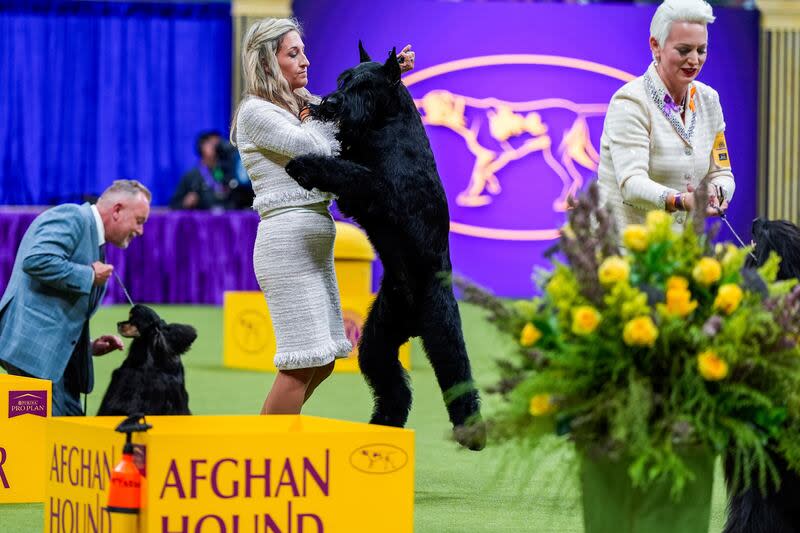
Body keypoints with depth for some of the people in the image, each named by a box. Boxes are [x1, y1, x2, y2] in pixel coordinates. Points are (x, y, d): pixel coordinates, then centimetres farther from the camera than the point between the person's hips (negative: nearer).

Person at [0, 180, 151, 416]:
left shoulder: (94, 240, 24)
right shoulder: (72, 218, -6)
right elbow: (37, 260, -25)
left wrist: (88, 346, 14)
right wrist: (89, 276, -13)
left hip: (58, 354, 10)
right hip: (35, 346, -10)